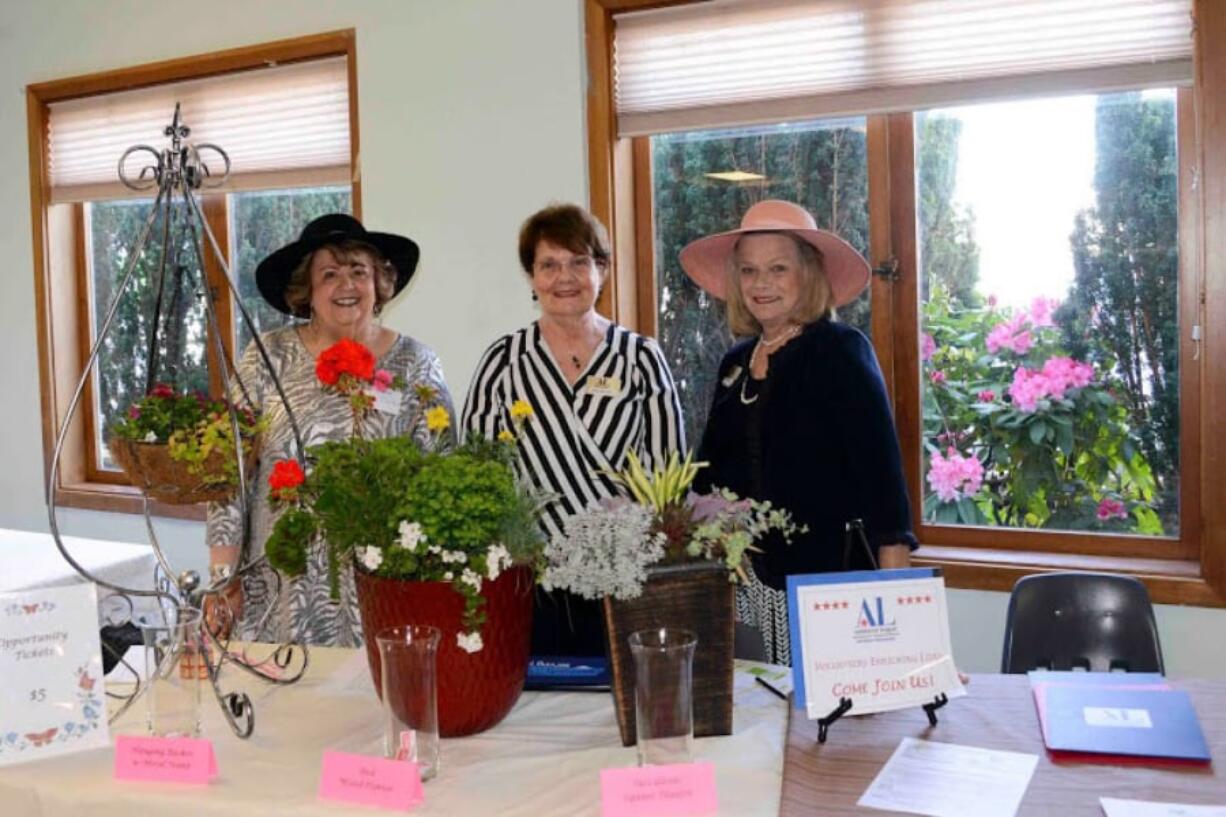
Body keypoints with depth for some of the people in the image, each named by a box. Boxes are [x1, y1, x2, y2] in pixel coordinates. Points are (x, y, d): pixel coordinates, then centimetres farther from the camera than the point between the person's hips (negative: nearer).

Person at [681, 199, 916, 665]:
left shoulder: (841, 352, -4)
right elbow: (712, 471, 18)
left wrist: (894, 586, -15)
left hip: (827, 578, -5)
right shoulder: (736, 363, 13)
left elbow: (880, 468, -10)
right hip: (745, 580, 5)